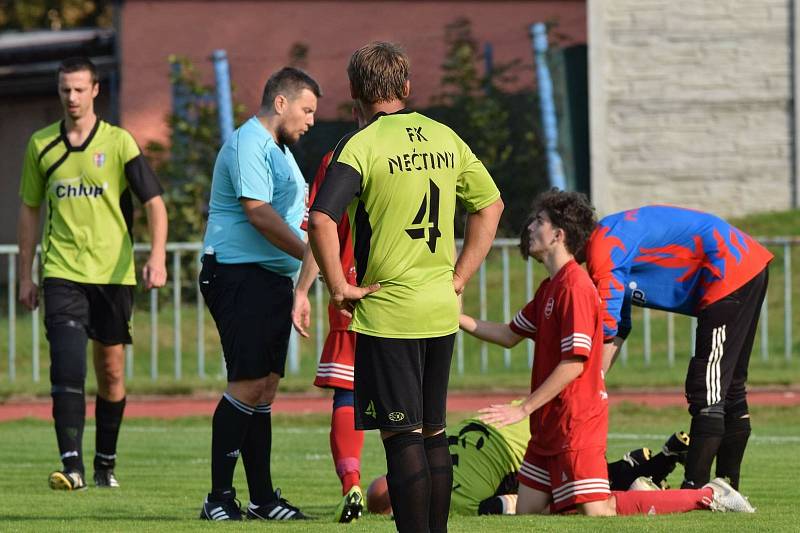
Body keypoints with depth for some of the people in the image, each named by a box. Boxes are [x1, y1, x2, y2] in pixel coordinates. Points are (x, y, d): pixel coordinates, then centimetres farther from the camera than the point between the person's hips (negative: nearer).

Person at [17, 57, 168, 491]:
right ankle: (72, 465, -20)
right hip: (62, 272, 0)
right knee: (67, 366, -15)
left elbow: (154, 202, -4)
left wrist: (157, 257, -18)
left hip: (113, 273, 0)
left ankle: (106, 463, 21)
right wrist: (25, 276, 13)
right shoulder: (41, 145, 7)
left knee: (110, 371, 7)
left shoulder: (118, 142, -1)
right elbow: (29, 210, 15)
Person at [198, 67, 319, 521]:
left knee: (265, 387, 10)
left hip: (274, 278, 10)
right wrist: (311, 253, -19)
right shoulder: (249, 143, -12)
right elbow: (258, 213, -20)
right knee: (248, 383, -13)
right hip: (240, 275, -10)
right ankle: (219, 497, -10)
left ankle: (262, 497, 12)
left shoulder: (278, 149, 22)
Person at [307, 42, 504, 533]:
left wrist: (339, 286, -12)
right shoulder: (445, 138, 7)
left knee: (402, 436, -3)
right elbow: (490, 204, 16)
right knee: (434, 432, 14)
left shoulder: (361, 146, -11)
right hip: (442, 311, 6)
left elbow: (322, 221, -23)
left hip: (388, 311, -6)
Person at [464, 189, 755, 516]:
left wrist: (524, 408, -20)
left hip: (577, 422, -10)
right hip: (550, 425, 10)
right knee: (526, 511, 7)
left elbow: (573, 364, -22)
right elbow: (510, 335, 23)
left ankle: (707, 497, -5)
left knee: (598, 513, -14)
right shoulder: (549, 288, 15)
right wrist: (459, 319, 13)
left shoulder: (574, 287, -16)